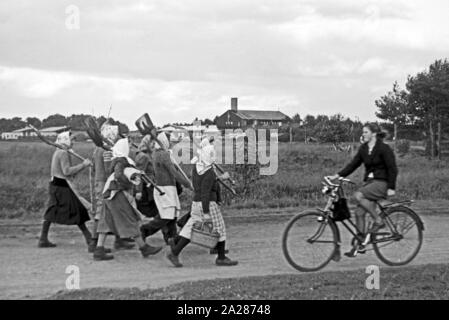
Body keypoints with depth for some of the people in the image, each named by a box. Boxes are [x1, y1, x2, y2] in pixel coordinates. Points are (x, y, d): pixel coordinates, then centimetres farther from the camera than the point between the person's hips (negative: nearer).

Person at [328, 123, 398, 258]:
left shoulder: (384, 148, -11)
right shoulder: (363, 149, 9)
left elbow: (392, 169, -12)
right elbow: (353, 164, 9)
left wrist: (391, 188, -17)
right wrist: (338, 175, -1)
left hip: (381, 183, -7)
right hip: (369, 182, 7)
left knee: (358, 195, -29)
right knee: (359, 213, 0)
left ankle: (378, 221, -16)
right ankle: (360, 246, 7)